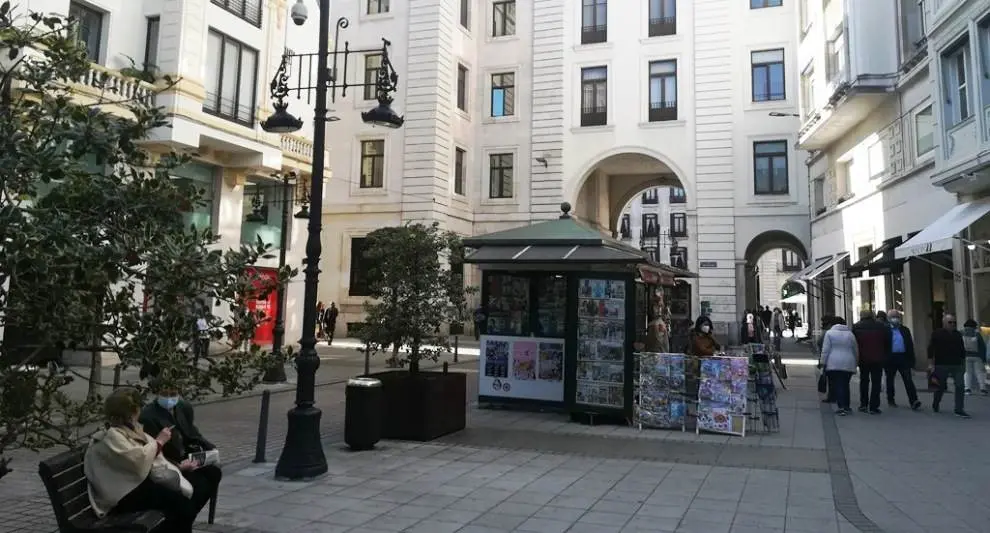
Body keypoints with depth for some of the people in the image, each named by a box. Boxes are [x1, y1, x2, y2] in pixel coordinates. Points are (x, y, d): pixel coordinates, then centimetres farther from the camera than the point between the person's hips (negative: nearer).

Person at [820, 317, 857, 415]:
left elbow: (825, 350, -6)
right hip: (848, 364, 4)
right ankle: (846, 406, 17)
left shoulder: (829, 333, 0)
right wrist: (856, 363, 24)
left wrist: (822, 362, -2)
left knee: (837, 385, -5)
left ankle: (841, 406, -15)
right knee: (845, 385, 13)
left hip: (834, 364, -4)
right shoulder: (850, 334, 12)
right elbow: (856, 351, 16)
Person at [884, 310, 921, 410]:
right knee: (890, 380, 10)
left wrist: (911, 359, 2)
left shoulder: (905, 330, 10)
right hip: (891, 359, -2)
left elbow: (910, 345, 9)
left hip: (903, 357, 2)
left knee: (908, 379, -5)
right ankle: (890, 400, 21)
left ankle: (913, 401, -10)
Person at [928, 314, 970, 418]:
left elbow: (962, 350, 19)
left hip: (956, 365, 4)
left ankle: (959, 410, -2)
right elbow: (930, 349, -7)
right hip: (942, 365, -4)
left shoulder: (958, 334, 12)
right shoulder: (937, 334, -4)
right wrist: (931, 364, -12)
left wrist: (963, 364, 17)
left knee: (960, 386, -6)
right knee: (942, 387, 6)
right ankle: (935, 405, 29)